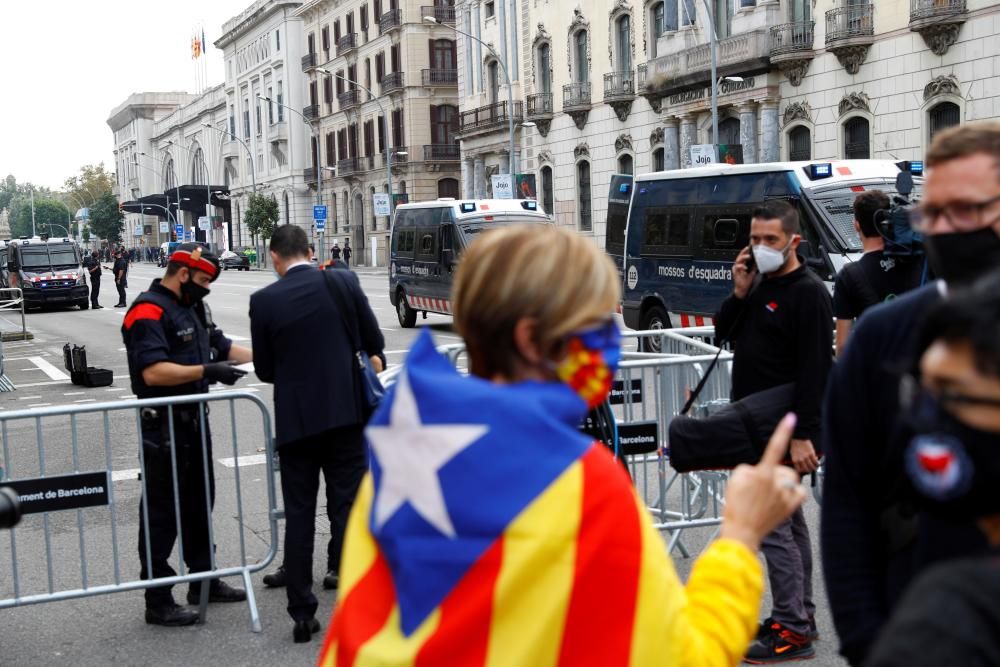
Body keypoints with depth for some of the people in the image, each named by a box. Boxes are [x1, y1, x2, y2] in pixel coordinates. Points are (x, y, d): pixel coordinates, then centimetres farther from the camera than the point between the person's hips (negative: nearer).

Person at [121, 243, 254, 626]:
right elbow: (153, 372, -27)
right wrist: (207, 371, -28)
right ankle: (158, 602, 5)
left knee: (199, 504, 18)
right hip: (163, 427, -10)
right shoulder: (149, 312, -16)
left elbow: (221, 347, 20)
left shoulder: (192, 307, 13)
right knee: (161, 513, -3)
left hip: (195, 421, 10)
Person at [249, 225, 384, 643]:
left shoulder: (264, 300, -4)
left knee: (299, 514, 8)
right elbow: (374, 343, 4)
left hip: (296, 419, 0)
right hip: (344, 411, 0)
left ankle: (302, 613, 11)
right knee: (347, 505, 6)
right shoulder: (344, 283, -3)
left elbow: (264, 370, 2)